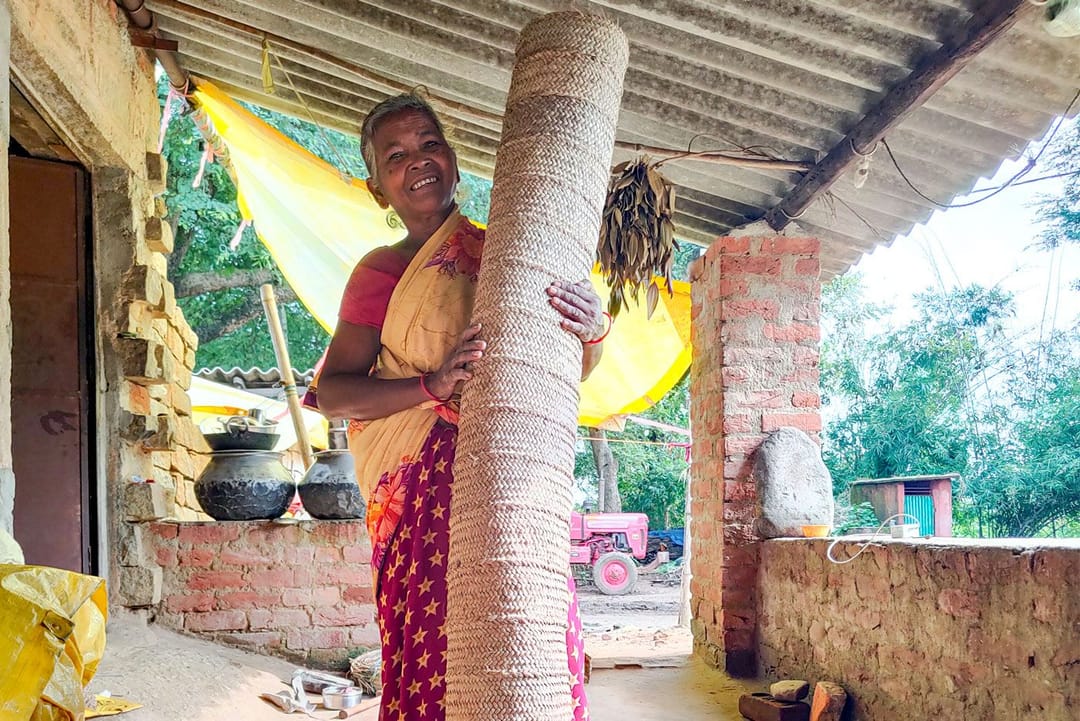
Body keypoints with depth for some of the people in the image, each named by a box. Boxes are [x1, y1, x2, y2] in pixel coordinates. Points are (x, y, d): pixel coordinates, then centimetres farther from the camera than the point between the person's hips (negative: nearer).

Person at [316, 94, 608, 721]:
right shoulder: (382, 272, 6)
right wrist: (432, 384, -15)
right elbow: (331, 392, -1)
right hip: (425, 491, -1)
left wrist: (593, 334, -11)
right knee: (436, 658, -7)